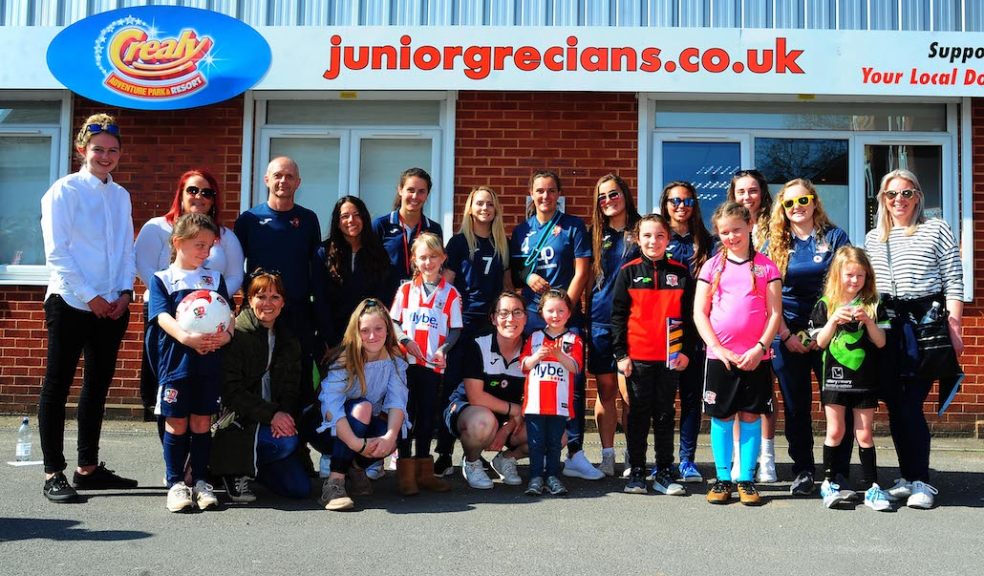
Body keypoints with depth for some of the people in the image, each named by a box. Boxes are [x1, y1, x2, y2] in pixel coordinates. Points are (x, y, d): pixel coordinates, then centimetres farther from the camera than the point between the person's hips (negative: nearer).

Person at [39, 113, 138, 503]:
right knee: (57, 386, 0)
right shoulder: (64, 191, -4)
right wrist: (90, 297, -13)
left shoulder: (120, 196, 13)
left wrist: (125, 292, 0)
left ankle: (88, 467, 21)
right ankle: (54, 474, 6)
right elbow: (56, 252, -9)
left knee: (97, 386, 11)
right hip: (71, 304, -6)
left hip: (112, 307, 6)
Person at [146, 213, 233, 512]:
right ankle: (175, 483, 14)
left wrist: (225, 334, -19)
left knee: (202, 422, 7)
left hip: (209, 361, 2)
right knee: (176, 423, 4)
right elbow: (163, 316, -11)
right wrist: (186, 337, -30)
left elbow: (228, 313, 4)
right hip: (175, 361, -2)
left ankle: (200, 481, 16)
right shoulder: (162, 279, 3)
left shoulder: (215, 278, 13)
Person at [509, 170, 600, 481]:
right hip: (530, 314, 3)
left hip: (566, 313, -2)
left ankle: (575, 454, -5)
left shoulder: (573, 226, 4)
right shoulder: (522, 230, 13)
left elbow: (581, 272, -1)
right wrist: (527, 277, -4)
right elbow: (512, 271, 19)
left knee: (573, 381, -8)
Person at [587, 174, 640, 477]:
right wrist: (586, 311, 7)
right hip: (600, 320, 3)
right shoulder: (596, 234, 13)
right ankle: (607, 455, 11)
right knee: (605, 389, 5)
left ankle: (633, 455, 6)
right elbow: (589, 277, 15)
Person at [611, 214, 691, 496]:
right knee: (639, 414, 6)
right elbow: (618, 315, 0)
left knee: (665, 414, 9)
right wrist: (621, 353, -5)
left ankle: (664, 473, 17)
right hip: (637, 356, -1)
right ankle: (636, 472, 15)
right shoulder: (629, 272, 1)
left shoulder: (680, 273, 5)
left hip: (670, 357, 1)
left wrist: (686, 351, -1)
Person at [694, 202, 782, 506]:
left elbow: (775, 313, 1)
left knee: (751, 416, 3)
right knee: (722, 416, 4)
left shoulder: (765, 266, 4)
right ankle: (723, 479, 14)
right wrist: (718, 348, -8)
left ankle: (747, 480, 13)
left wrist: (759, 348, -10)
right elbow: (700, 312, 2)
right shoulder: (712, 266, 6)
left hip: (755, 356, 0)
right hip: (719, 355, 1)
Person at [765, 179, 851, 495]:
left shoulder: (834, 237, 3)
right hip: (788, 336, 2)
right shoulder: (775, 244, 8)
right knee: (796, 406, 6)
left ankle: (839, 473, 7)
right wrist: (786, 336, -5)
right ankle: (803, 471, 16)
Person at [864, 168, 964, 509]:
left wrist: (954, 328, -8)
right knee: (895, 405, 6)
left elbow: (953, 283, -1)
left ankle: (922, 482, -1)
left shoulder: (936, 230, 2)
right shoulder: (873, 238, 15)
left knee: (911, 404, -10)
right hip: (886, 329, 5)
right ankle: (908, 477, 16)